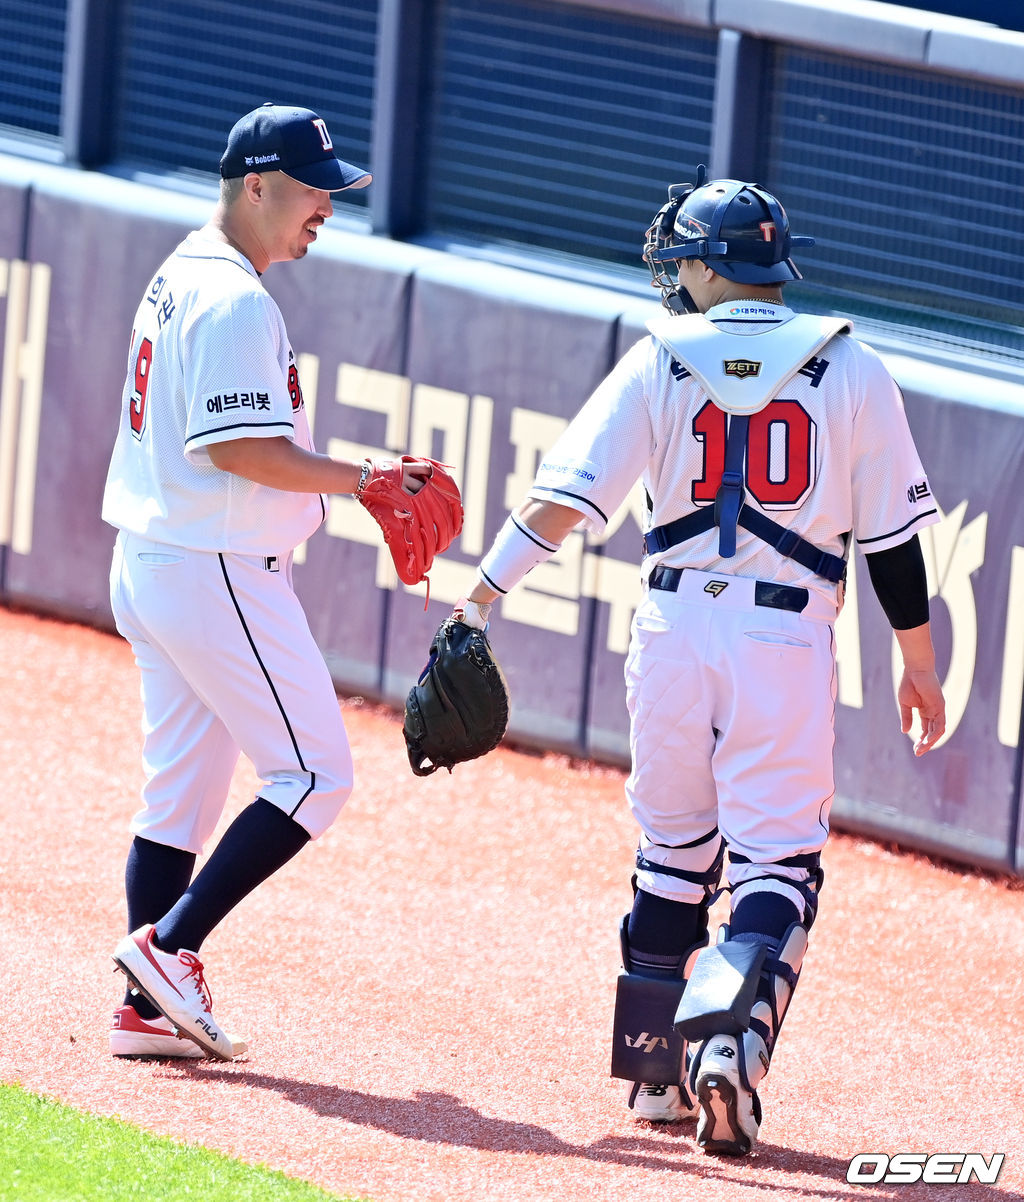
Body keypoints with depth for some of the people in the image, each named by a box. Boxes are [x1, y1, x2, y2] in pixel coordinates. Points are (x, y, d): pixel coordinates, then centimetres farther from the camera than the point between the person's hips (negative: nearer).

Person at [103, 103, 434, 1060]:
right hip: (218, 575, -10)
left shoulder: (177, 279, 16)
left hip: (150, 567, 10)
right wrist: (363, 479, -15)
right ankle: (167, 945, -9)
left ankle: (151, 1005, 9)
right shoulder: (233, 300, -17)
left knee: (181, 790, 11)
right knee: (314, 775, -5)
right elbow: (238, 447, -23)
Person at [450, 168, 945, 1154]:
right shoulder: (848, 369, 1)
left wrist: (485, 593, -7)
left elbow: (565, 492, -8)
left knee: (672, 852, 16)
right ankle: (733, 1031, -25)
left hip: (675, 628, 1)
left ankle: (659, 1073, 19)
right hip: (788, 639, -1)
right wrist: (917, 661, 11)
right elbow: (890, 533, 3)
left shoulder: (661, 361, 0)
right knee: (776, 862, 0)